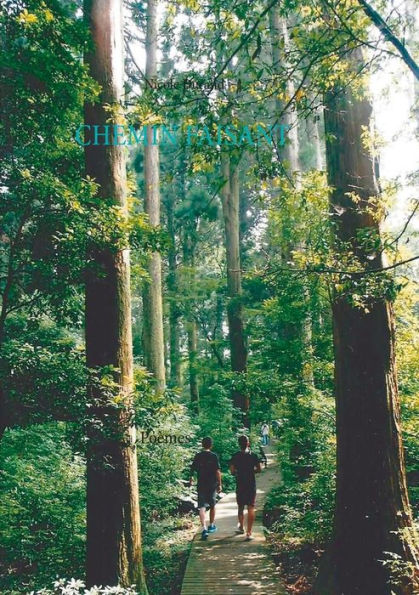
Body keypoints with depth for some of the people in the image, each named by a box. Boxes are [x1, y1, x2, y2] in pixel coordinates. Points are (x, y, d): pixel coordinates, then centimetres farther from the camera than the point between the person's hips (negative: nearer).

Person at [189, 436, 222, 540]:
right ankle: (211, 526, 32)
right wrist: (219, 484, -2)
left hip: (201, 484, 0)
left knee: (202, 507, -3)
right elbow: (217, 471, -10)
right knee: (212, 506, 19)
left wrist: (191, 478, 26)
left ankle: (204, 528, -19)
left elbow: (192, 468, 8)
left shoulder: (198, 456, -1)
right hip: (212, 484, 0)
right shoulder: (214, 456, -7)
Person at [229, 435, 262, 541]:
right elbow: (259, 469, -2)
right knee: (251, 508, 0)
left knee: (240, 507, 18)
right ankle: (249, 533, -6)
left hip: (240, 485, 1)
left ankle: (241, 527, 36)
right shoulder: (253, 456, -5)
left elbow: (232, 471, -8)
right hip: (251, 485, -1)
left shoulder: (235, 456, -5)